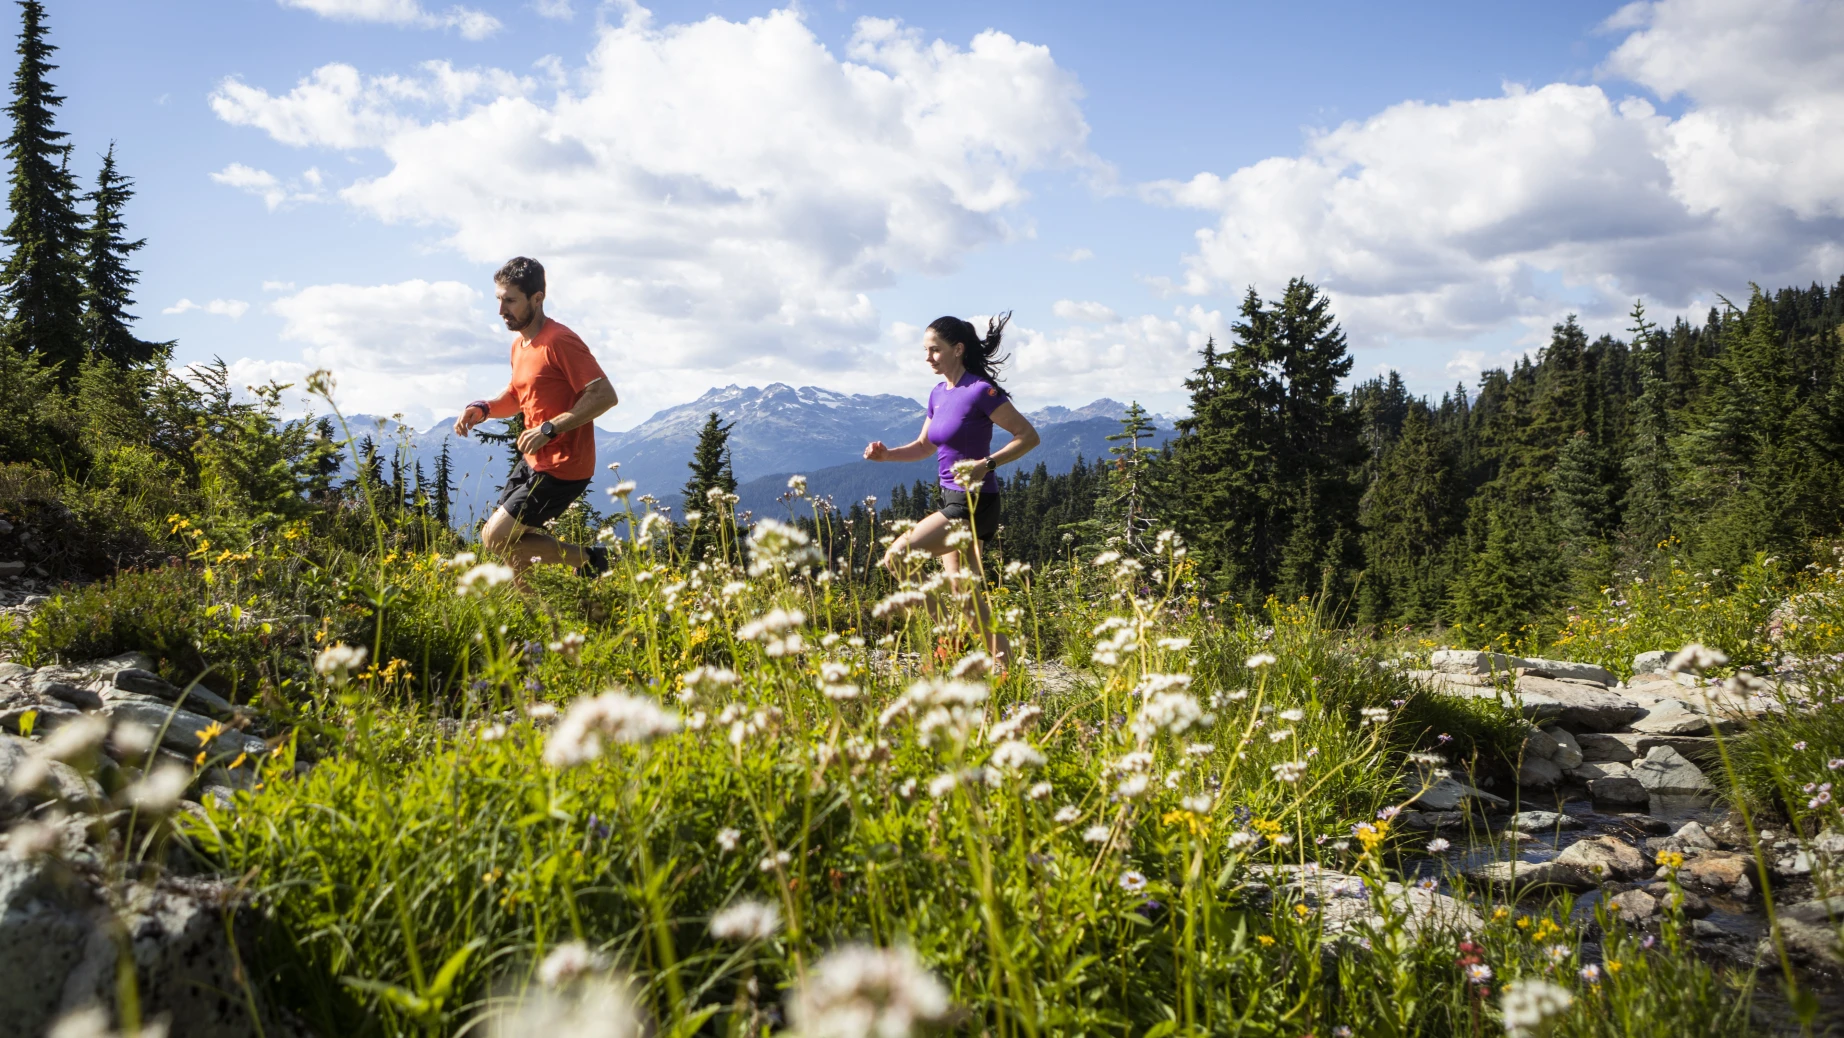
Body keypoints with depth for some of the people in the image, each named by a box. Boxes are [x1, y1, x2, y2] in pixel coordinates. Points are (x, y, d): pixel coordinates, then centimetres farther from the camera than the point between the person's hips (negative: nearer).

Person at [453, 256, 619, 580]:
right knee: (511, 539, 12)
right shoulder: (520, 343, 11)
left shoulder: (559, 342, -18)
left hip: (562, 468, -9)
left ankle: (588, 558, 2)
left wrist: (550, 429, -27)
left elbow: (605, 395, -24)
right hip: (534, 461, 9)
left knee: (495, 538, -9)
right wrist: (483, 408, 3)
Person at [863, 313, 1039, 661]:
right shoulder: (939, 394, 9)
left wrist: (987, 464, -26)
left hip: (973, 504, -9)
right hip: (952, 501, 9)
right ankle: (1001, 656, 25)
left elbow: (1029, 436, -14)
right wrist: (886, 454, 4)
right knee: (960, 589, 14)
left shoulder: (981, 391, -15)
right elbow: (925, 446, 21)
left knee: (897, 557, -15)